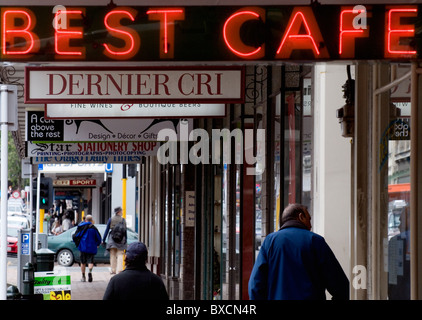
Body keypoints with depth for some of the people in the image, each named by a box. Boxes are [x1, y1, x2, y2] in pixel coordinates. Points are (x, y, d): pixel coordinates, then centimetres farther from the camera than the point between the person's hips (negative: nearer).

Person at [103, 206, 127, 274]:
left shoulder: (110, 219, 3)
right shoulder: (123, 220, -2)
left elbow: (107, 230, 3)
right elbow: (125, 231, -2)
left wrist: (103, 240, 6)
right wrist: (126, 240, 4)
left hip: (112, 239, 2)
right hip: (121, 240, -2)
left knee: (113, 255, 9)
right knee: (120, 255, 1)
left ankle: (113, 270, 9)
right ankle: (119, 270, -8)